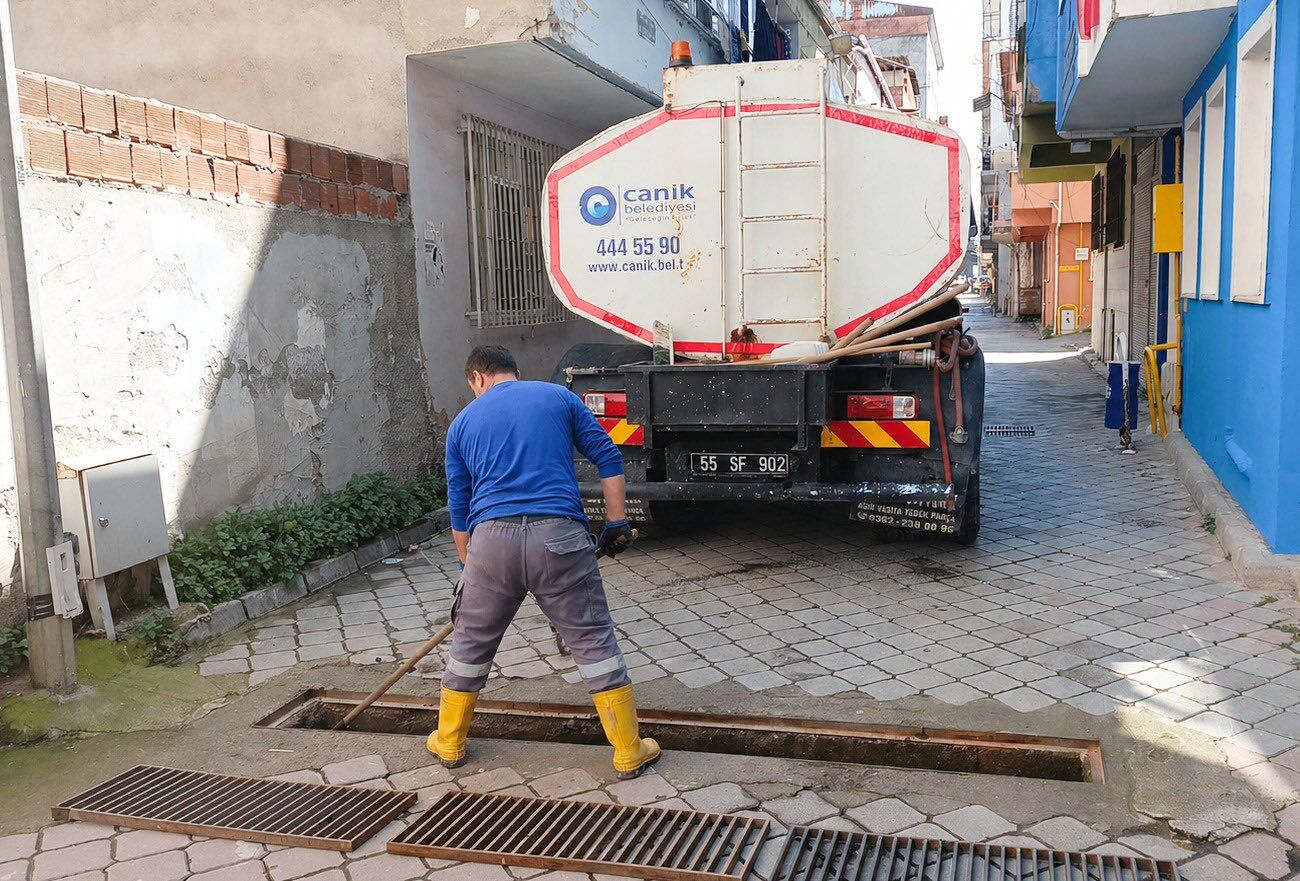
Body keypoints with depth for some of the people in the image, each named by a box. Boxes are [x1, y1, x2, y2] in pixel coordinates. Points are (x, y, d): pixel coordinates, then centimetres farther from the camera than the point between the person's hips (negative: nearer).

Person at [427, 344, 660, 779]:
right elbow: (608, 456, 8)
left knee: (471, 643, 19)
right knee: (594, 641, 7)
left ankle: (450, 743, 34)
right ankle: (629, 751, 13)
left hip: (491, 539, 2)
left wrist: (468, 567, 28)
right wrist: (616, 522, 12)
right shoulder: (558, 396, 15)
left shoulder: (464, 421, 18)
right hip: (558, 534, -1)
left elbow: (458, 505, 19)